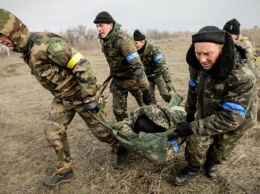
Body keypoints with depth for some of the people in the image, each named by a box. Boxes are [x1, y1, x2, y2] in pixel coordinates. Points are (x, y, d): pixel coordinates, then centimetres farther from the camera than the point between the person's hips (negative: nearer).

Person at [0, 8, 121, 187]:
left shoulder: (46, 44, -28)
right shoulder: (27, 52, 4)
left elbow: (82, 65, -30)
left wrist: (90, 98, -29)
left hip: (82, 94, -8)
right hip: (62, 98, 9)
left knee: (100, 129, 6)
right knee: (53, 131, 7)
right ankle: (65, 171, 24)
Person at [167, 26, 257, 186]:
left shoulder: (242, 77, -39)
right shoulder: (198, 65, -21)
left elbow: (230, 118, -36)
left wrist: (192, 127, -35)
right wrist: (190, 112, 9)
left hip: (236, 120, -3)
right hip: (206, 114, 3)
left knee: (220, 151, 19)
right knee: (195, 144, 3)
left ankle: (212, 162, 53)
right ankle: (194, 167, 35)